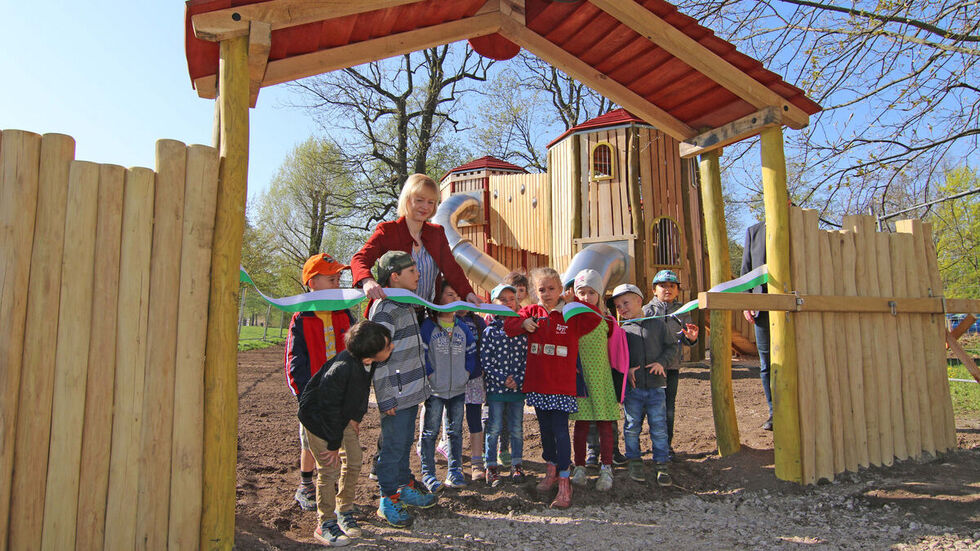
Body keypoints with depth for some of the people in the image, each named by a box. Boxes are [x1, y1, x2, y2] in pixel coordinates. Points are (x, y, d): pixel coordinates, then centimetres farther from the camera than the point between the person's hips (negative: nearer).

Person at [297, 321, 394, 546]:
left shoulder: (367, 364, -18)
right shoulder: (341, 370, -39)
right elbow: (329, 409, -28)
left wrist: (356, 417, 5)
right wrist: (334, 444, -18)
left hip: (344, 416, 7)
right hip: (319, 418, -7)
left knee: (353, 462, 6)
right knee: (330, 469, -6)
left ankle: (344, 511, 24)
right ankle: (325, 523, 10)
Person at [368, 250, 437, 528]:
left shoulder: (407, 305, 12)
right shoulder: (384, 310, -18)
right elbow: (377, 357, -19)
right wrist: (387, 400, -18)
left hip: (412, 391, 9)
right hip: (395, 396, -9)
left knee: (405, 443, 19)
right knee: (393, 447, 2)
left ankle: (404, 487, 33)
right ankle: (388, 501, 14)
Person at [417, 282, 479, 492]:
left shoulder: (463, 327, 8)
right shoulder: (427, 325, -7)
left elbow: (471, 352, 13)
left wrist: (467, 373, 3)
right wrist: (430, 375, -12)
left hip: (458, 389, 5)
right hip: (434, 390, -4)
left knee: (456, 431, 11)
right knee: (430, 432, 2)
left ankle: (455, 472, 22)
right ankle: (428, 474, 13)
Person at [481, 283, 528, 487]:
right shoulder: (489, 331, -3)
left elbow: (528, 358, 2)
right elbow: (484, 362, -6)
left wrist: (518, 379, -10)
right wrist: (503, 379, -14)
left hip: (518, 387, 2)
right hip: (495, 388, -2)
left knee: (516, 428, 11)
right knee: (494, 428, 5)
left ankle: (517, 465, 24)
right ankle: (492, 466, 17)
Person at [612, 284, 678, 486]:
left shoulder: (657, 324, 4)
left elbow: (672, 345, 8)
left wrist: (662, 363, -7)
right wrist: (626, 370, -13)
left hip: (656, 387, 0)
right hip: (632, 388, 0)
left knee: (659, 427, 4)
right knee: (632, 427, 8)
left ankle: (661, 464, 17)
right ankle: (634, 462, 24)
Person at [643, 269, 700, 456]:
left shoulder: (682, 311, 10)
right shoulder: (647, 310, 2)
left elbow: (685, 340, 11)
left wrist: (691, 338, -12)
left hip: (672, 365, 2)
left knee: (669, 406, 7)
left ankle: (668, 444, 19)